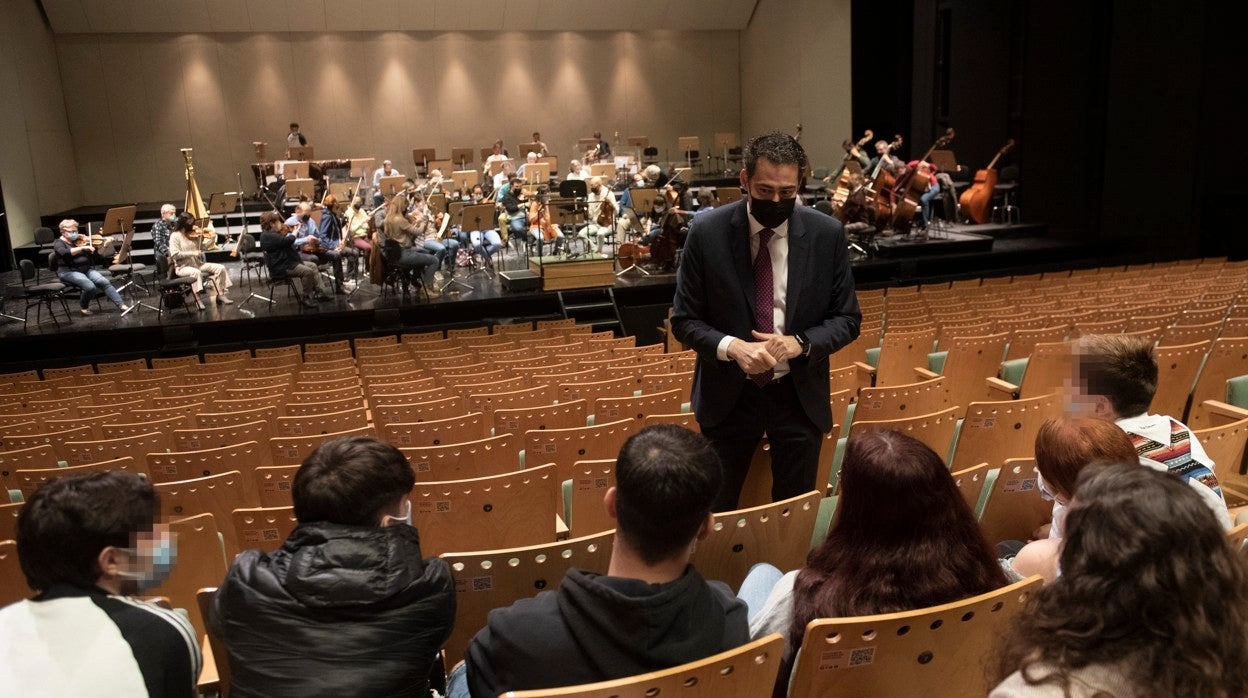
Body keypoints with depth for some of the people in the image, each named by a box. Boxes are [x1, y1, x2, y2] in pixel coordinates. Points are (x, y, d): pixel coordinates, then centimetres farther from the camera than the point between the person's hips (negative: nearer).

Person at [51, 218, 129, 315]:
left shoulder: (79, 241, 14)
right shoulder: (58, 243, 0)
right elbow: (65, 253, -24)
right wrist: (82, 248, -28)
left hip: (86, 269, 5)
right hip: (68, 272, -5)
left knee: (104, 282, -20)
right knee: (90, 286, -30)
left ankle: (121, 305, -25)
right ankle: (83, 307, -3)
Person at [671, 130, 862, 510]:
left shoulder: (827, 234, -7)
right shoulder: (707, 232, -10)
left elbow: (847, 318, 1)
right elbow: (684, 319, -5)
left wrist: (801, 342, -18)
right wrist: (731, 347, -23)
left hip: (799, 393, 1)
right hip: (729, 392, -1)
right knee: (715, 510, 13)